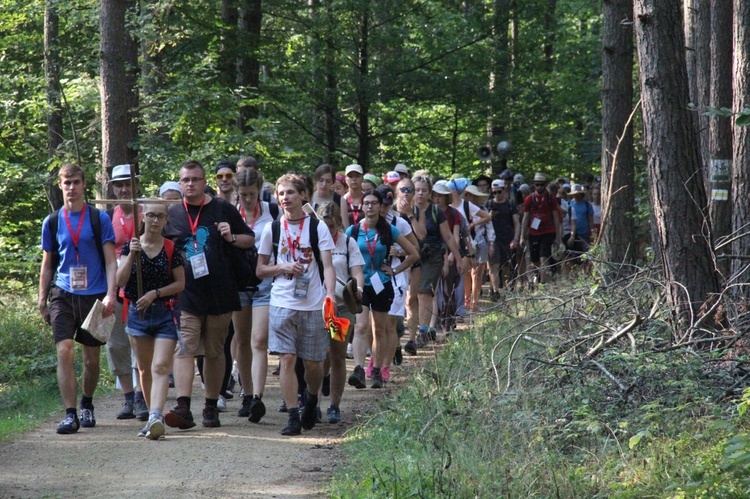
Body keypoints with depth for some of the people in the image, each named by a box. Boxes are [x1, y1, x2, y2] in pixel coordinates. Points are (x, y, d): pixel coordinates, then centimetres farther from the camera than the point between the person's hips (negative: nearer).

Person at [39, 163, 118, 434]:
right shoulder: (52, 222, 7)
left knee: (91, 358, 9)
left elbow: (110, 261, 0)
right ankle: (70, 414, -14)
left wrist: (110, 294, -12)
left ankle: (87, 404, 31)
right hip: (63, 296, 1)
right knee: (65, 351, -15)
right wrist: (42, 301, 11)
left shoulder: (99, 219, 1)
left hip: (94, 297, 0)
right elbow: (47, 264, 15)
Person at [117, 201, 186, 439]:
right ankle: (153, 417, 21)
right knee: (145, 368, 10)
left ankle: (156, 416, -28)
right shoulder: (131, 245, 3)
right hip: (138, 313, 3)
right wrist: (132, 255, -17)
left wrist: (155, 293, -13)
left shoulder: (171, 248, -1)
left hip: (166, 313, -3)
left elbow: (181, 283, -1)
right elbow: (120, 281, -5)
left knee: (160, 367, -15)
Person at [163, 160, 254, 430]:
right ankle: (183, 408, -21)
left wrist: (231, 238, -9)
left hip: (219, 294, 0)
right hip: (185, 295, 0)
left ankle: (211, 407, 19)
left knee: (214, 352, 8)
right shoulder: (171, 215, 9)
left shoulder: (223, 210, 4)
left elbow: (250, 240, 11)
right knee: (184, 349, -13)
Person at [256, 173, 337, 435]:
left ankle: (311, 400, 34)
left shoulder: (317, 227, 2)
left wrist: (330, 294, -20)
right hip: (282, 303, 1)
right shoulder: (272, 229, 7)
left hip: (313, 305, -1)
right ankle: (293, 416, -6)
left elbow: (327, 266, -3)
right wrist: (283, 268, -7)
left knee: (313, 363, 5)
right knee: (287, 358, -9)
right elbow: (261, 270, 12)